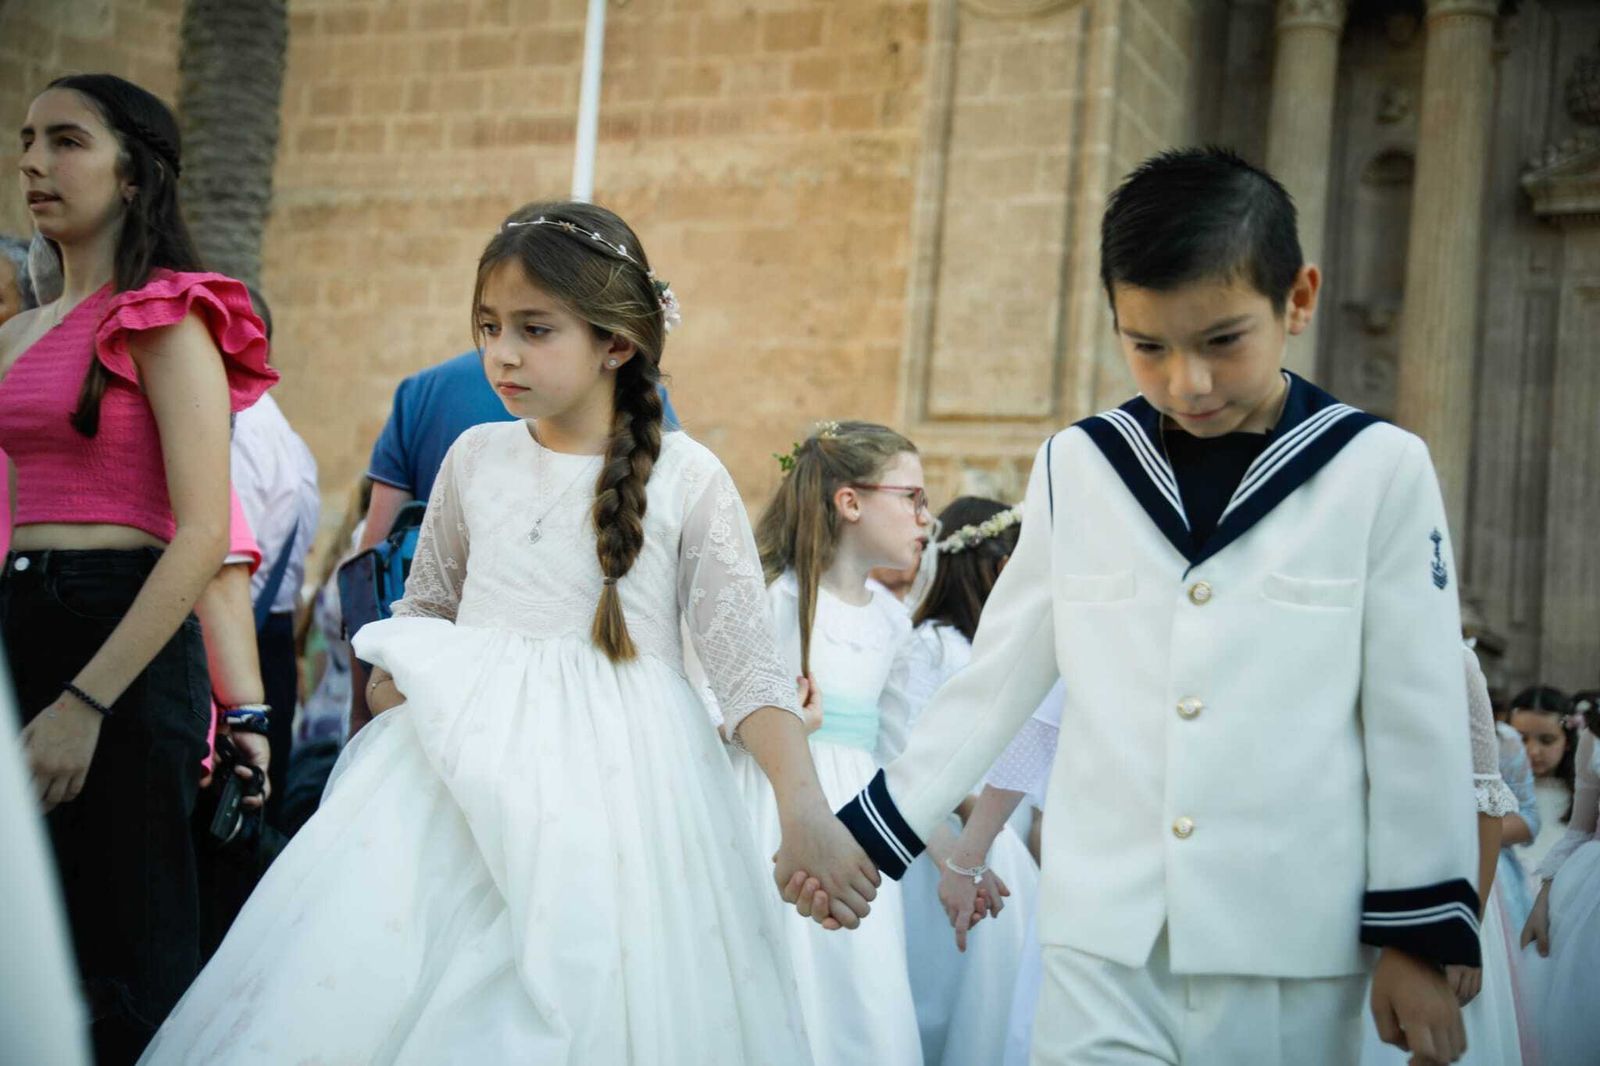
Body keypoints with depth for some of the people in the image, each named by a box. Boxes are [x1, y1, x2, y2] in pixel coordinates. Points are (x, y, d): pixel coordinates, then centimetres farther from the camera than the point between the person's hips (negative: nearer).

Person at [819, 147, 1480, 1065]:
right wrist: (870, 835, 7)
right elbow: (992, 686, 8)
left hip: (1294, 953, -1)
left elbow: (1419, 721, -1)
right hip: (1101, 941, 2)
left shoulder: (1380, 470, -5)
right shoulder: (1077, 468, 2)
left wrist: (1423, 936, -1)